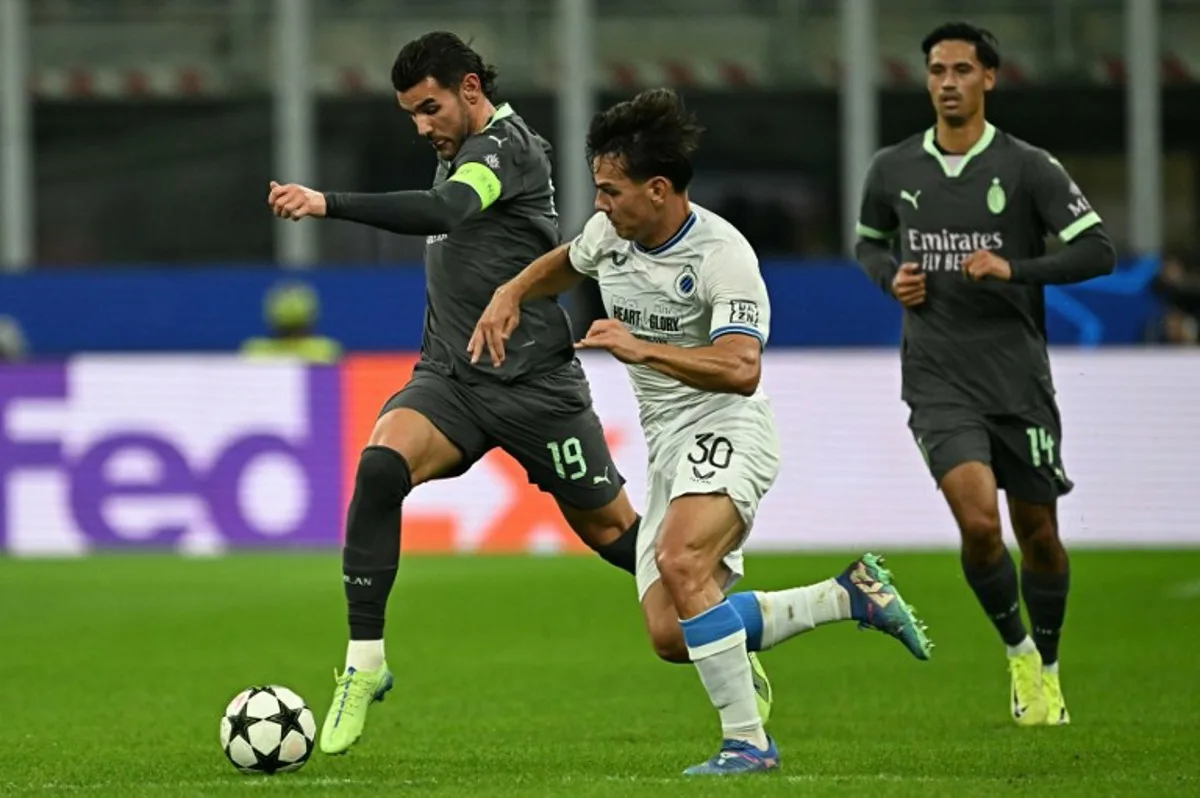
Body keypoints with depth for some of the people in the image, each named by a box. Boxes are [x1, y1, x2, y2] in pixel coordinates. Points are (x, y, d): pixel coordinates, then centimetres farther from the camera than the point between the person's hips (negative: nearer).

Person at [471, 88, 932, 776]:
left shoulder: (722, 255, -19)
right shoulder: (610, 232, 4)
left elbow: (740, 370, -29)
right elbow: (565, 264, 29)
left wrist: (639, 348, -33)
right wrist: (510, 295, 10)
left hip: (725, 430, -9)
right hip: (668, 447, 9)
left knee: (680, 562, -35)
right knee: (671, 636, 0)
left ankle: (749, 743, -27)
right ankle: (852, 596, 14)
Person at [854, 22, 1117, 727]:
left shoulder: (1028, 168, -5)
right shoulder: (893, 170, 4)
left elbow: (1099, 251, -9)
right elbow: (869, 242, 22)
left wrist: (1014, 269, -21)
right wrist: (891, 277, 0)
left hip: (1019, 376, 0)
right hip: (940, 383, 0)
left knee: (1038, 534, 8)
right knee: (979, 520, -20)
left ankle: (1048, 671, 30)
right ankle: (1018, 651, 5)